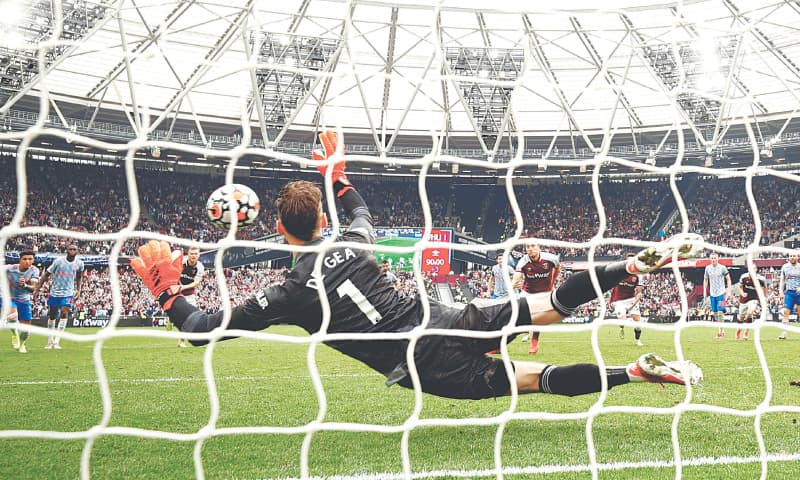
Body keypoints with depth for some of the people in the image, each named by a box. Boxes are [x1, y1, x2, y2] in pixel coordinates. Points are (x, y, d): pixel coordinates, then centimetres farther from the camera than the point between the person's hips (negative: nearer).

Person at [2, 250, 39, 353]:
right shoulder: (9, 269, -20)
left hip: (24, 300, 2)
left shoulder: (34, 270, -15)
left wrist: (25, 285, -42)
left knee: (26, 330, 5)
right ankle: (15, 334, -8)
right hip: (8, 298, -2)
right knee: (12, 315, -36)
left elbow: (33, 289, -24)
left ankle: (21, 344, 38)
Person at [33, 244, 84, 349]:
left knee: (64, 313, -19)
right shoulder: (58, 261, -9)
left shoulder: (79, 263, -3)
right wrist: (37, 289, -6)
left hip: (68, 293, 0)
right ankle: (50, 341, 25)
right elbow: (46, 275, -3)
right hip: (54, 292, 0)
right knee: (51, 316, 8)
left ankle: (57, 341, -18)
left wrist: (78, 290, 9)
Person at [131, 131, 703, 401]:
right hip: (451, 319, 4)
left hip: (429, 370, -3)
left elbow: (204, 330, -2)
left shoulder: (290, 293, -7)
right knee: (551, 304, 15)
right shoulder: (353, 241, 6)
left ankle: (638, 371, -2)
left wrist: (166, 289, 10)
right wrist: (337, 172, 42)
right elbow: (362, 211, 34)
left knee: (541, 378, 6)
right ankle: (639, 262, 7)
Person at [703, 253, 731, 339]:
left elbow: (728, 279, -1)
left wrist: (729, 292, -7)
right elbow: (705, 280, 15)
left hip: (721, 293, -4)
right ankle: (721, 331, 18)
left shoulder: (722, 268, -6)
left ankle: (720, 330, -6)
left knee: (720, 311, -12)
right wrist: (705, 292, 10)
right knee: (714, 312, 6)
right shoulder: (708, 268, 5)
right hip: (712, 294, 4)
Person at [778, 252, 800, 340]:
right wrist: (781, 291, 4)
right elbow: (782, 280, 12)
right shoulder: (785, 267, 7)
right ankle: (784, 332, -6)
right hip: (789, 292, 1)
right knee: (786, 312, -7)